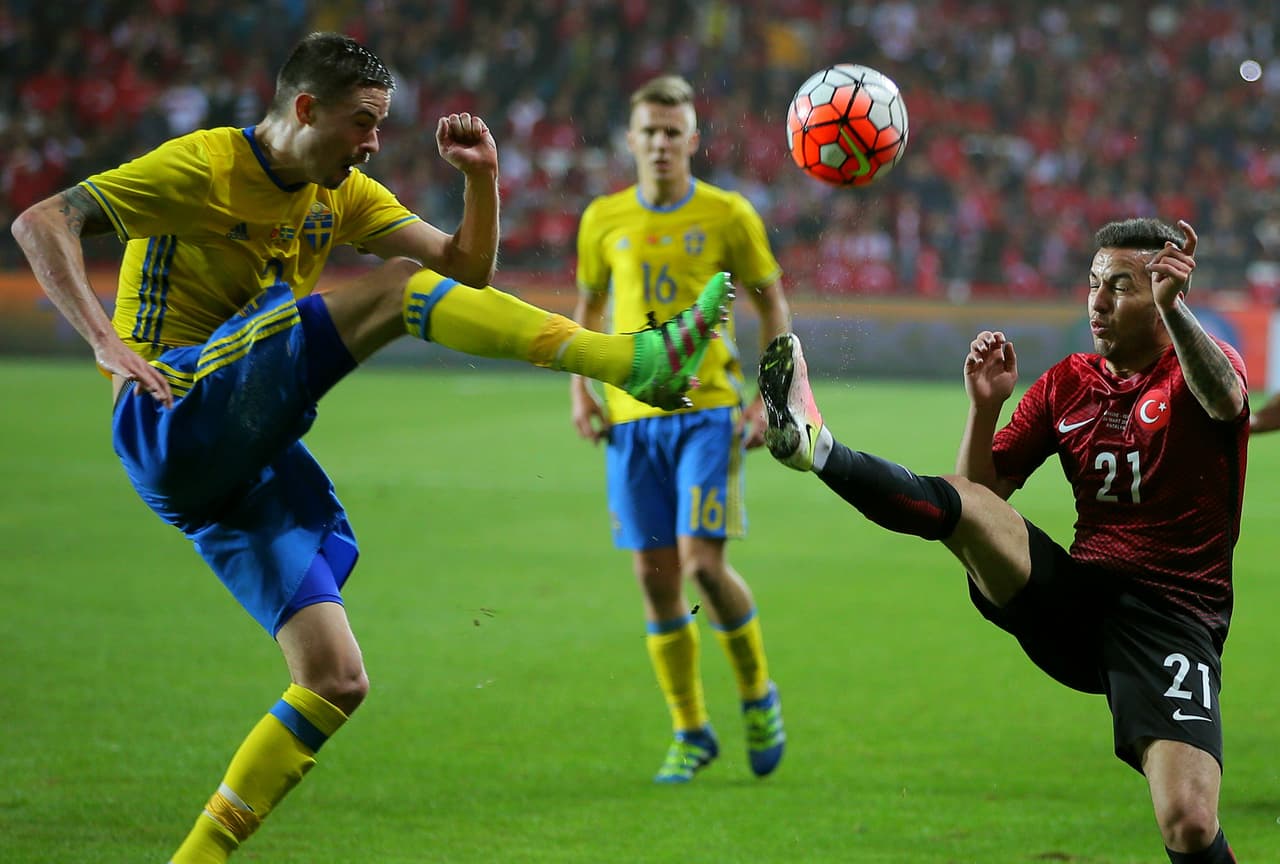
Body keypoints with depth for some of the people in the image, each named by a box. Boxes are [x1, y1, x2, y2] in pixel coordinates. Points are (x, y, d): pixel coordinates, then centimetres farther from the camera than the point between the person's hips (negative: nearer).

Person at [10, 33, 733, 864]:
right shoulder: (204, 166, -6)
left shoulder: (343, 193, 15)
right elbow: (42, 221, -13)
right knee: (399, 286, -20)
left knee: (337, 683, -2)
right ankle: (638, 364, -27)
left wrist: (482, 175, -4)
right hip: (174, 425, -8)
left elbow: (468, 269, 14)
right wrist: (105, 340, -26)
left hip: (256, 458, 8)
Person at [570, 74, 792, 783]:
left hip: (706, 411, -3)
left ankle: (757, 694, 11)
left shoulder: (728, 216, -1)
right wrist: (579, 387, 6)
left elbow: (773, 305, 7)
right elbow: (587, 308, 20)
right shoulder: (603, 220, 7)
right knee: (655, 577, 1)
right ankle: (690, 732, 14)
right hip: (630, 417, 3)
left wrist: (768, 398, -2)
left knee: (702, 562, -14)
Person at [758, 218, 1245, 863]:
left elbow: (1225, 400, -28)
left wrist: (1173, 307, -45)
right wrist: (985, 405, -3)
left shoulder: (1198, 364, -1)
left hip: (1174, 616, -4)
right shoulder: (1065, 385, 14)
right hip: (1077, 599, 4)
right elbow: (983, 488, 15)